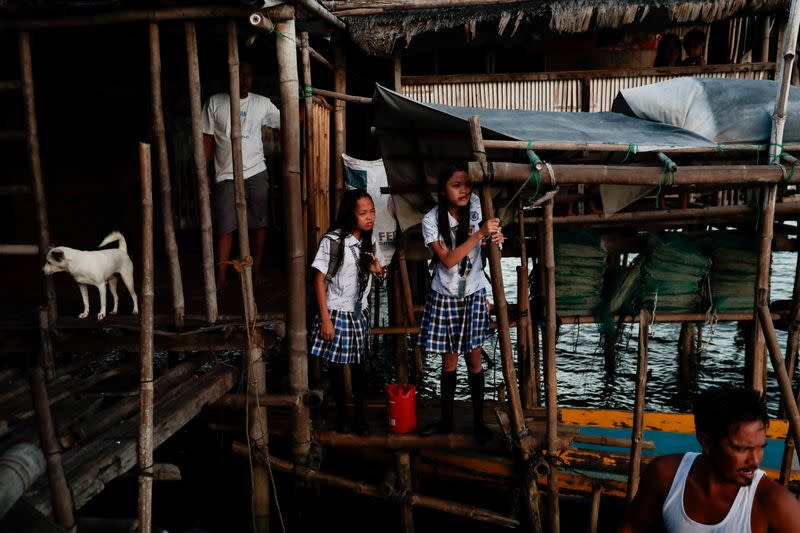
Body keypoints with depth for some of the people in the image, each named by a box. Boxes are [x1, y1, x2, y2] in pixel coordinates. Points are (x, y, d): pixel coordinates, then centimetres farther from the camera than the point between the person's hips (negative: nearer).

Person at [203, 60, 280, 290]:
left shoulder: (262, 103, 5)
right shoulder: (215, 103, 2)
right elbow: (207, 139, 4)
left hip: (256, 173, 1)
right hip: (227, 176, -1)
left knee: (258, 223, 5)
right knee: (225, 228, -2)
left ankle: (257, 269, 19)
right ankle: (220, 277, 5)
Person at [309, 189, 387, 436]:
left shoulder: (370, 240, 1)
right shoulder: (332, 240, -16)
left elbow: (380, 271, 17)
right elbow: (319, 279, -13)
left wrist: (379, 270, -9)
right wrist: (325, 319, -15)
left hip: (360, 313, 4)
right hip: (336, 312, -4)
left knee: (358, 364, 11)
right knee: (336, 364, 8)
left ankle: (360, 413, 23)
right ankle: (341, 413, 25)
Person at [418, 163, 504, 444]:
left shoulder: (476, 206, -9)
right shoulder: (431, 220, -16)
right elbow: (447, 260, -24)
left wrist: (496, 236, -18)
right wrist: (480, 234, -32)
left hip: (473, 295, 1)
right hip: (445, 297, -1)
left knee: (474, 358, 7)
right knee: (449, 360, 9)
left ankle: (478, 420, 21)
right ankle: (446, 419, 27)